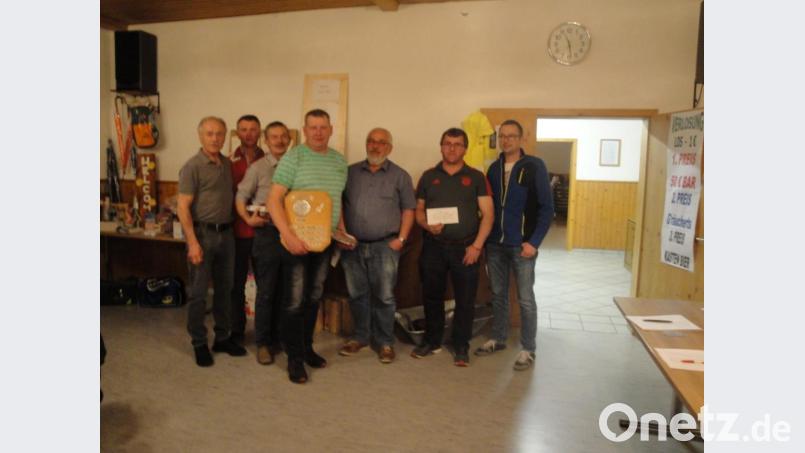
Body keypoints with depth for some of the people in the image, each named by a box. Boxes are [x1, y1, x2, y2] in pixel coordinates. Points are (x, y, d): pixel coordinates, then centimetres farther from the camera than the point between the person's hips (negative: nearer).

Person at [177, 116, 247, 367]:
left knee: (225, 288, 14)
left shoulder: (227, 164, 10)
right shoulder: (192, 166, -9)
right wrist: (193, 242, -19)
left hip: (226, 233, 6)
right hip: (202, 233, -6)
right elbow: (183, 207, -13)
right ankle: (199, 344, 17)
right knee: (198, 292, 4)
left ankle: (222, 338, 27)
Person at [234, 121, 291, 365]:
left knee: (284, 290, 11)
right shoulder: (257, 167, -1)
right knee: (266, 291, 1)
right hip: (267, 233, -3)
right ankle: (262, 343, 13)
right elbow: (240, 197, 0)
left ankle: (278, 338, 26)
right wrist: (248, 218, -15)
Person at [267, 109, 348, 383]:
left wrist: (342, 229, 9)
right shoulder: (293, 158, -9)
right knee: (295, 301, 0)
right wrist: (288, 236, -23)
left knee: (314, 298, 15)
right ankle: (295, 358, 13)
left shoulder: (340, 161, 9)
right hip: (297, 241, -5)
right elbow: (274, 200, -14)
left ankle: (307, 347, 31)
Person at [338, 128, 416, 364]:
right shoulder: (350, 172, 9)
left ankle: (385, 342, 14)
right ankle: (360, 336, 26)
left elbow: (408, 210, 3)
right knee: (357, 294, 11)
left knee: (384, 296, 1)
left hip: (385, 246, -2)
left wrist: (401, 239, -6)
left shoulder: (400, 176, 3)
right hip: (353, 245, 3)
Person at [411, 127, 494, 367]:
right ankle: (432, 341, 27)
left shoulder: (476, 177, 2)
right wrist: (427, 225, -11)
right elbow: (419, 210, 11)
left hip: (465, 247, -2)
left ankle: (461, 346, 18)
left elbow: (487, 213, -2)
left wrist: (476, 245, -11)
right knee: (432, 296, 10)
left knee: (465, 299, 3)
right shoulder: (428, 176, 9)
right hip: (433, 246, 2)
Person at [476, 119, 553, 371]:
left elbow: (546, 207, -8)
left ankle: (529, 349, 15)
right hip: (495, 244, 5)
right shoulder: (494, 168, 9)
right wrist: (485, 238, 5)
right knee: (498, 295, 15)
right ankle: (498, 339, 30)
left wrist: (534, 241, -14)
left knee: (525, 298, 3)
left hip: (522, 244, -5)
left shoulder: (534, 166, -6)